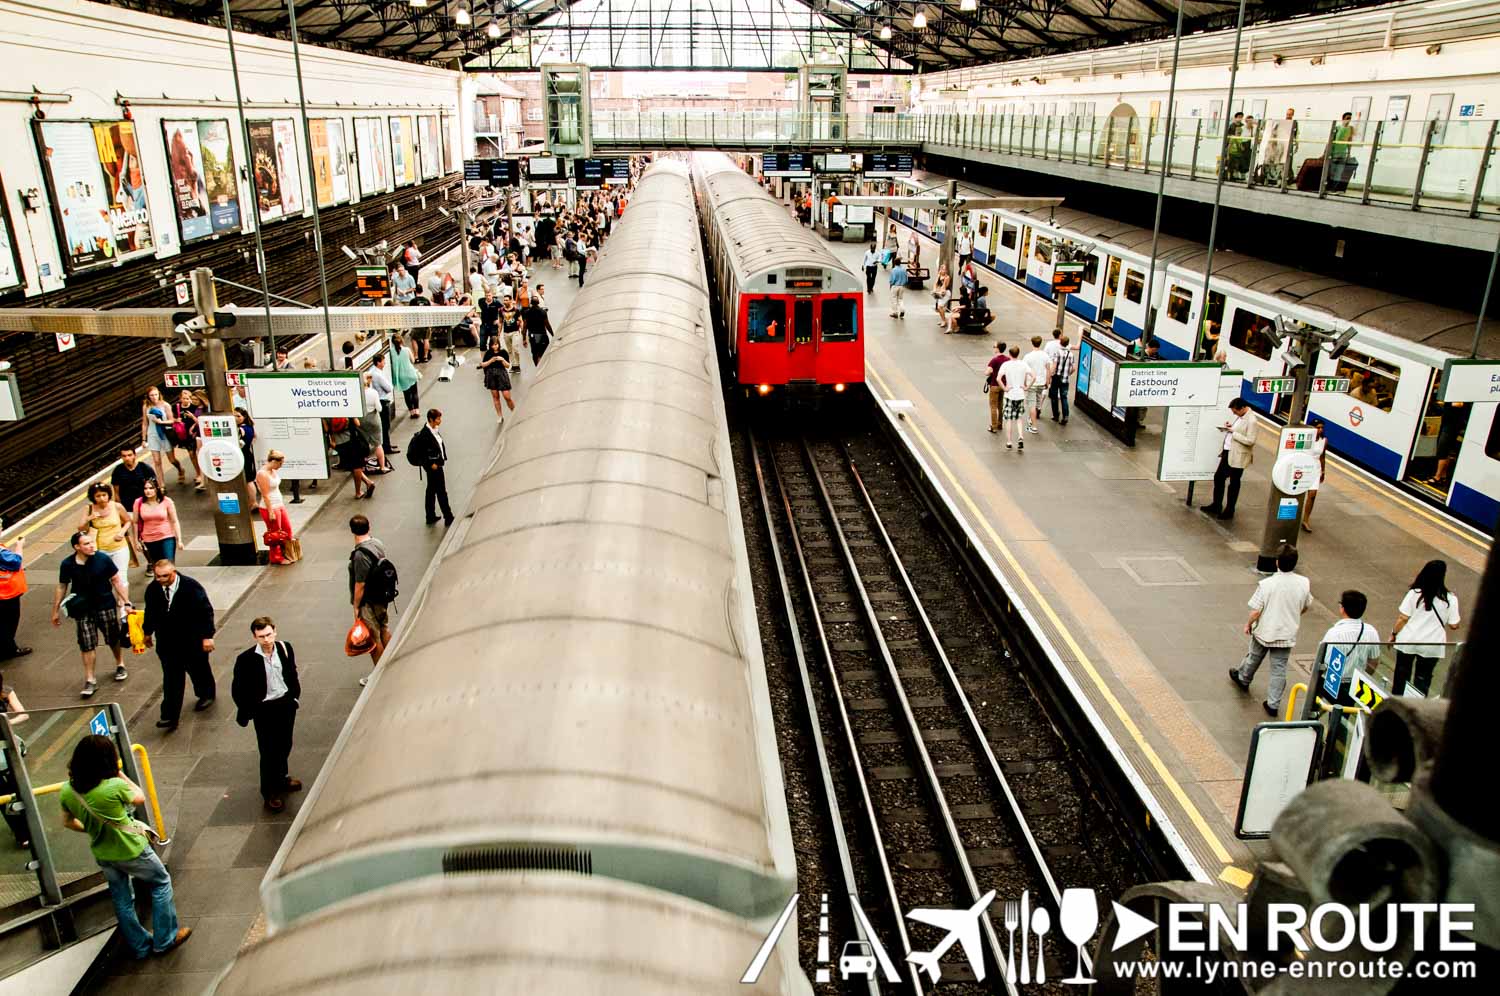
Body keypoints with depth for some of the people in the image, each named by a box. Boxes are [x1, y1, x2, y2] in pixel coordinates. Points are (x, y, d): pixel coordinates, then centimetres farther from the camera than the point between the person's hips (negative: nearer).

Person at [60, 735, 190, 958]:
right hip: (131, 851, -5)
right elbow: (140, 798, -9)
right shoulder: (115, 787, -31)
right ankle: (165, 939, 24)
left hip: (103, 855, 5)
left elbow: (68, 822, 2)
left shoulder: (67, 791, -15)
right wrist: (121, 775, -3)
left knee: (122, 902, 22)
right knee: (161, 883, 19)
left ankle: (140, 947, 37)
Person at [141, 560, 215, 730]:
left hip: (192, 639, -2)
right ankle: (170, 716, 0)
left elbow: (206, 611, -14)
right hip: (167, 641, 2)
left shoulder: (191, 587, -18)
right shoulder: (152, 589, -6)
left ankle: (206, 695, 44)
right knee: (171, 677, -1)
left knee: (198, 668, 17)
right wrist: (148, 632, 19)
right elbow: (151, 612, 10)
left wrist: (207, 636, -15)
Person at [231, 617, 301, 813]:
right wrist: (245, 713, -8)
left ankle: (281, 778, 45)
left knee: (285, 745, 22)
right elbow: (238, 689, -11)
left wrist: (294, 696, 10)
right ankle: (269, 792, 24)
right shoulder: (246, 659, -21)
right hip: (264, 709, -4)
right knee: (268, 751, 6)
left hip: (286, 703, 4)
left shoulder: (285, 648, -9)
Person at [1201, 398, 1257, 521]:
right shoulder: (1237, 416, 6)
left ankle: (1229, 511, 17)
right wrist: (1228, 427, 0)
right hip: (1227, 452, 9)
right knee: (1218, 477, 15)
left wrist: (1234, 433, -22)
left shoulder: (1251, 421, -19)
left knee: (1233, 483, 4)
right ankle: (1216, 505, 29)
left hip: (1238, 456, -9)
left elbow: (1250, 441, -23)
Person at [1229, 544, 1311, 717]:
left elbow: (1255, 611, -19)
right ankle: (1273, 704, 14)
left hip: (1264, 632, -1)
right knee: (1279, 670, 10)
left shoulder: (1266, 584, -24)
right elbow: (1307, 606, 5)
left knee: (1254, 657, 24)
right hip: (1287, 634, 2)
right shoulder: (1304, 583, -14)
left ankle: (1243, 678, 49)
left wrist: (1248, 624, 1)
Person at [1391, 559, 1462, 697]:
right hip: (1432, 646, 0)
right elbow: (1454, 625, -5)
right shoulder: (1450, 599, -12)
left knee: (1402, 674, 18)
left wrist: (1393, 634, 5)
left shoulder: (1414, 593, -13)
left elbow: (1403, 618, -11)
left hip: (1408, 641, 0)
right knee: (1423, 678, 15)